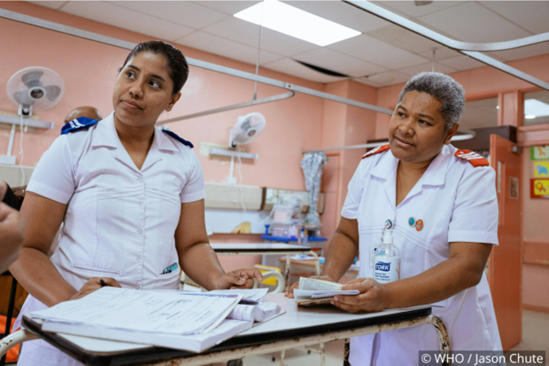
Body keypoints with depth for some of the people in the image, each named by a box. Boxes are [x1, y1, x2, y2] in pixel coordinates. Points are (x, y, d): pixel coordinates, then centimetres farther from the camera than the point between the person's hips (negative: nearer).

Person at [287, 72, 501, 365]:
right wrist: (328, 279, -11)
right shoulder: (371, 165, 0)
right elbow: (347, 235, 8)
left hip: (447, 342, -3)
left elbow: (468, 266, -22)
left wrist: (387, 295, -34)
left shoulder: (472, 175, -14)